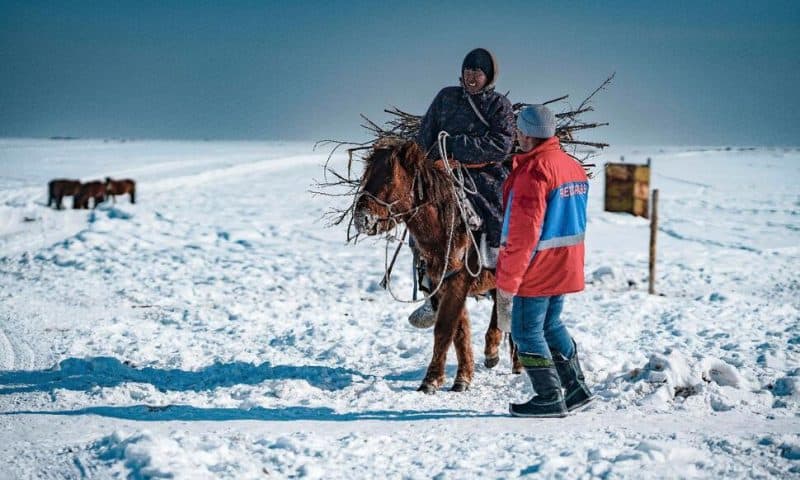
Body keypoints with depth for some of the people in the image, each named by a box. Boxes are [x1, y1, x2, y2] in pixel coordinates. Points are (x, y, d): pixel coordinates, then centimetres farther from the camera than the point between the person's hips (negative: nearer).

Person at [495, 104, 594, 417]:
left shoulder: (533, 171, -20)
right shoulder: (574, 166, 9)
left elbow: (522, 233, -22)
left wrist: (507, 281, -18)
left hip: (536, 270, -9)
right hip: (565, 269, 9)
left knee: (526, 332, 2)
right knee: (551, 325, 21)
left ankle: (550, 398, 4)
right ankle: (576, 388, 23)